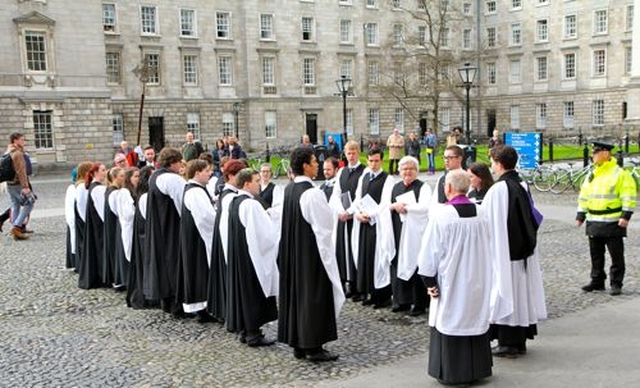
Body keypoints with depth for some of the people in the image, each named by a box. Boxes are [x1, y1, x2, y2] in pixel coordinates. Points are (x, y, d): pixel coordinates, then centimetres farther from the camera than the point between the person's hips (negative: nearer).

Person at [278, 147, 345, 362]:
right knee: (314, 296, 1)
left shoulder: (288, 190, 4)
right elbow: (323, 228, -18)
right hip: (312, 254, -8)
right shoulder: (312, 193, -20)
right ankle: (313, 347, 9)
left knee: (295, 293, 14)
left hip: (291, 254, 8)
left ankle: (298, 344, 22)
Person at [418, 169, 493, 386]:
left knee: (451, 323, 6)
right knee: (475, 319, 15)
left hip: (450, 284, -5)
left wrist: (429, 281, -4)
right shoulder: (481, 214, -1)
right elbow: (487, 250, 9)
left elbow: (430, 252, -14)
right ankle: (477, 369, 26)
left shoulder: (441, 215, -17)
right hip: (477, 282, 5)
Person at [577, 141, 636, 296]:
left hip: (613, 223, -6)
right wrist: (580, 215, 14)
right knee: (596, 254, 12)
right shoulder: (592, 175, 14)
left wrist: (625, 215, -18)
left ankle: (616, 284, 9)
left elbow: (628, 196, -11)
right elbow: (584, 196, 18)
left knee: (616, 255, 1)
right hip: (594, 222, 7)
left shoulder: (620, 173, -7)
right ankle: (597, 281, 23)